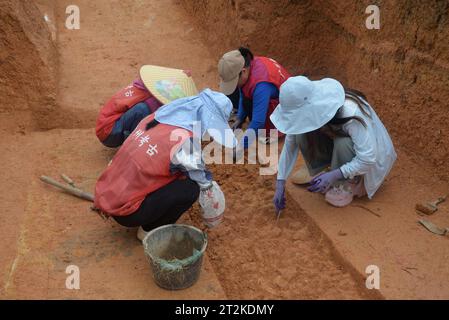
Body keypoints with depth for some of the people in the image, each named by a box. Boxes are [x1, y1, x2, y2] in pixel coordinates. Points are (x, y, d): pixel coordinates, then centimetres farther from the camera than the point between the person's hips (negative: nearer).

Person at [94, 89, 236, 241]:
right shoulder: (184, 142, -22)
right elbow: (201, 178, -4)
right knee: (191, 188, -11)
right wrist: (210, 187, 19)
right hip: (123, 211, -8)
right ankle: (150, 229, 6)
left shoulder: (155, 118, 0)